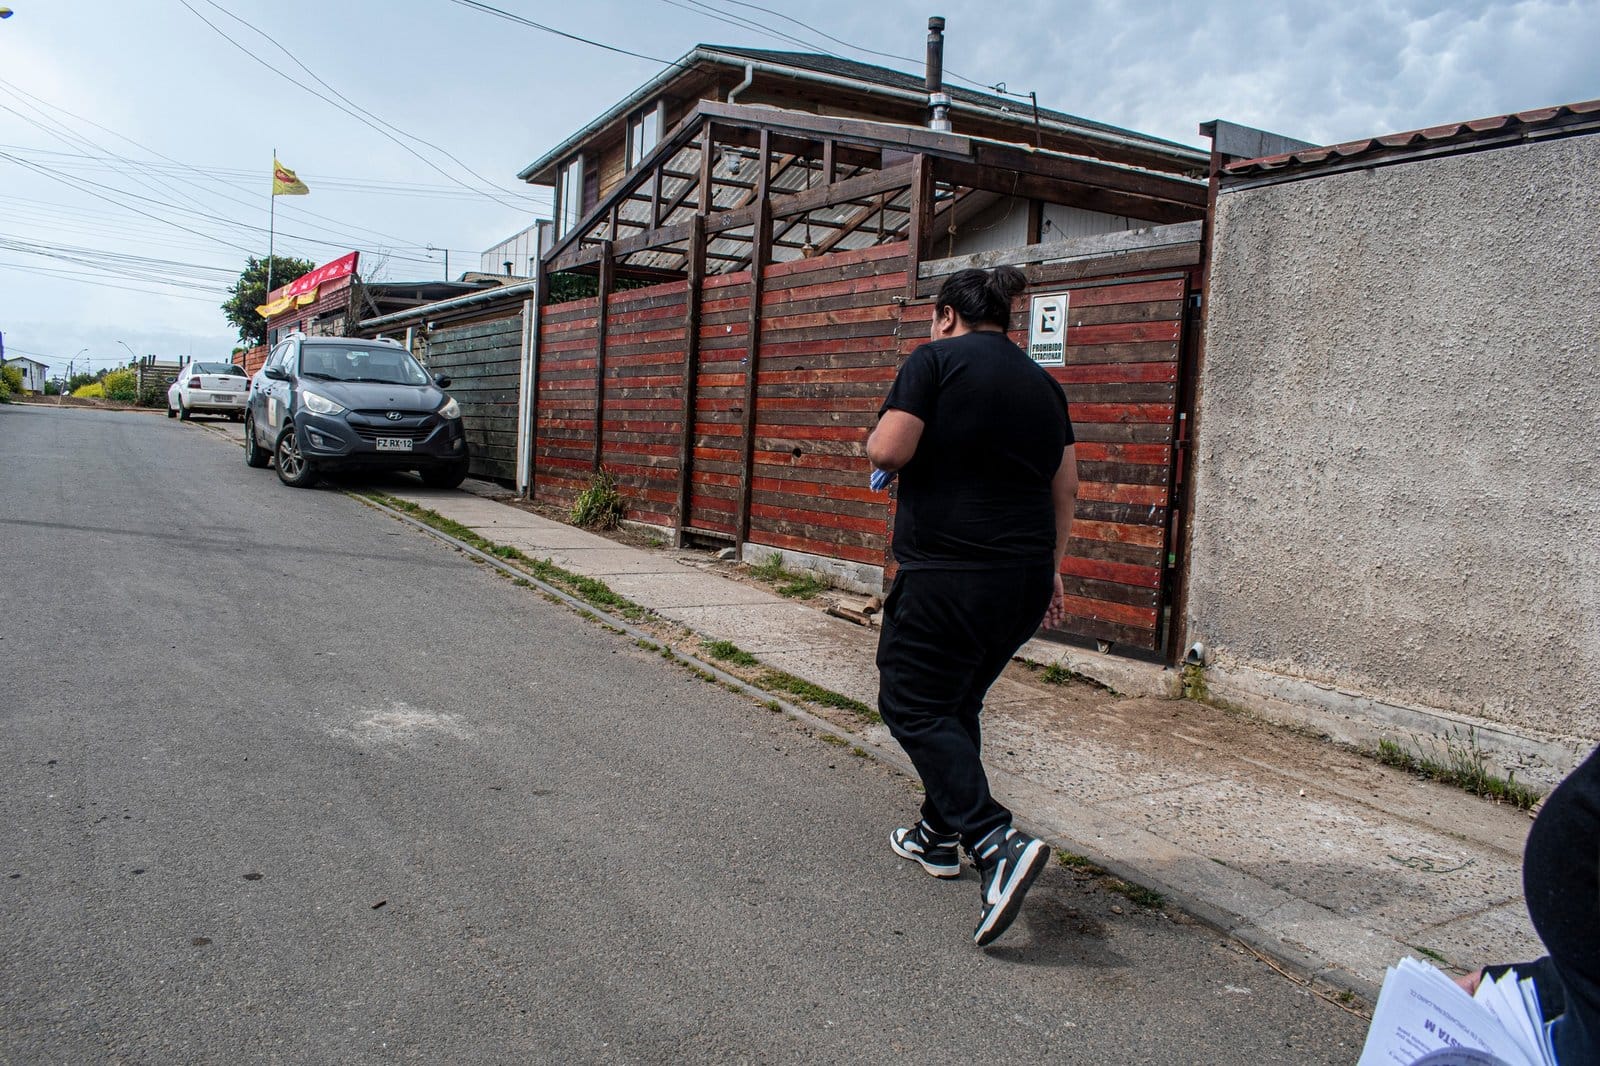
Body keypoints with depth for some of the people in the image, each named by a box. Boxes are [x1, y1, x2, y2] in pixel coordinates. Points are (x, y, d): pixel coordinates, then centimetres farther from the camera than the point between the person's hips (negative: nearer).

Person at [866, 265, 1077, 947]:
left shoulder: (936, 360, -6)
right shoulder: (1043, 383, 14)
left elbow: (886, 452, -14)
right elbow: (1065, 489, 16)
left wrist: (884, 435, 9)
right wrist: (1051, 571, 23)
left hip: (950, 573, -7)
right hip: (1025, 577, 8)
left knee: (912, 705, 0)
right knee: (957, 703, 20)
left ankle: (998, 844, -14)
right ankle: (937, 837, 31)